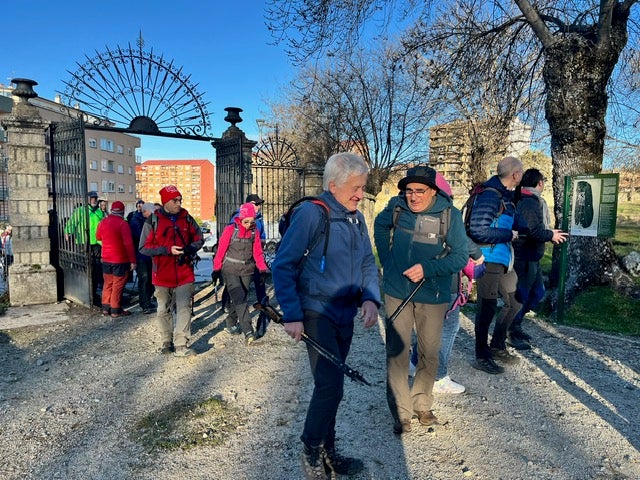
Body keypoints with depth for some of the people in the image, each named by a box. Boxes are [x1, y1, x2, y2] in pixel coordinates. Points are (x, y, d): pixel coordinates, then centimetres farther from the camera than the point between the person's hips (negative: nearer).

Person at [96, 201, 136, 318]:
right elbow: (128, 244, -21)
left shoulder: (102, 222, 2)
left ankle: (105, 308, 24)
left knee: (107, 284, 17)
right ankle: (115, 311, 7)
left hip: (106, 260, 6)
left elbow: (98, 237, 19)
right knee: (118, 286, 2)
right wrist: (133, 260, -17)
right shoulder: (122, 224, -17)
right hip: (120, 260, -6)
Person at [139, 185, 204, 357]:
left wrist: (189, 249, -10)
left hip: (184, 274, 1)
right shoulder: (153, 220, -5)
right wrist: (167, 250, -19)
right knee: (164, 310, 12)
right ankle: (166, 342, 27)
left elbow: (198, 238, 12)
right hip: (162, 275, 0)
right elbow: (144, 248, -6)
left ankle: (181, 346, 0)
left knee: (184, 308, -4)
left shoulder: (186, 218, 2)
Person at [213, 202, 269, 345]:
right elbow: (221, 250, -6)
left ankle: (231, 321, 34)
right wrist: (216, 269, -3)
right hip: (230, 270, -4)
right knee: (239, 298, -14)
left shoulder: (254, 231, 1)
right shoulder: (230, 230, -10)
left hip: (246, 270, 4)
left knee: (241, 298, 11)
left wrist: (262, 268, -11)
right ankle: (248, 331, -20)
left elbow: (257, 252, 2)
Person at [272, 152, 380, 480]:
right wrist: (292, 316, -18)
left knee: (331, 385, 17)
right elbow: (283, 267, -15)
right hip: (317, 314, -7)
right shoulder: (310, 213, -16)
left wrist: (370, 298, -6)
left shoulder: (356, 218, 6)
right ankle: (311, 448, 17)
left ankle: (327, 451, 35)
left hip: (345, 316, 7)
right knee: (330, 384, -9)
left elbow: (368, 264, 12)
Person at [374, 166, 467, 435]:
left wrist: (427, 268, -27)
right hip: (396, 292, 1)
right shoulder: (396, 207, -7)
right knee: (397, 352, 0)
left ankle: (422, 404, 35)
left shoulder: (450, 215, -14)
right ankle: (401, 412, 14)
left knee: (430, 352, 13)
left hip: (433, 296, 0)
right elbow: (380, 226, 15)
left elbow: (460, 256, -14)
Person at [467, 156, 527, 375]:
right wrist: (508, 235, -17)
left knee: (514, 302, 18)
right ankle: (482, 357, 14)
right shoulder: (490, 196, -19)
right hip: (488, 260, -10)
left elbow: (513, 222, 23)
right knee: (487, 307, 0)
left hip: (503, 259, 10)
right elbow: (478, 231, -26)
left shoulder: (506, 195, 12)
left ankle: (497, 346, 33)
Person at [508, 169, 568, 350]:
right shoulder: (529, 203, -20)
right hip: (524, 258, -11)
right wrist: (551, 235, -13)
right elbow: (533, 231, -27)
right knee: (521, 295, 0)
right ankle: (512, 333, 13)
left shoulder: (534, 202, 14)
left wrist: (550, 232, 13)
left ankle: (515, 324, 28)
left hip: (532, 258, 11)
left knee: (538, 291, 18)